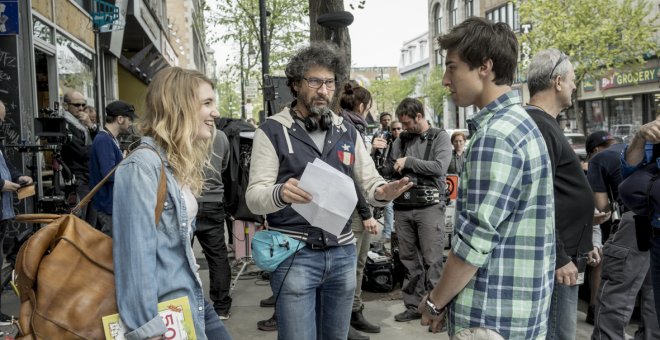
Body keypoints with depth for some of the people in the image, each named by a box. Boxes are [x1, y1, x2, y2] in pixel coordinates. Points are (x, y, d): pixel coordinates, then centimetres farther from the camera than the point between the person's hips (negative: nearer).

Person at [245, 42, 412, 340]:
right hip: (294, 254, -4)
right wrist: (280, 193, -35)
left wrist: (382, 192, -16)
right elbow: (254, 196, -11)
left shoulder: (347, 132, 8)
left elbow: (369, 183, 8)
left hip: (342, 252, 5)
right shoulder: (272, 131, -6)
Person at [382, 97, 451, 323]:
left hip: (429, 206, -4)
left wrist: (408, 162, -8)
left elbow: (439, 167, -12)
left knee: (431, 260, -2)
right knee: (409, 260, 9)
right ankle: (414, 306, 19)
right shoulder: (401, 140, 14)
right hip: (402, 207, 4)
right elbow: (388, 170, 16)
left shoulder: (440, 137, 3)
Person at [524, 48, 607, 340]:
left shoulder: (543, 123, 15)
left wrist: (580, 243, 23)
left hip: (564, 251, 11)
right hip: (557, 260, -11)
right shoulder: (537, 126, -18)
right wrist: (558, 258, -22)